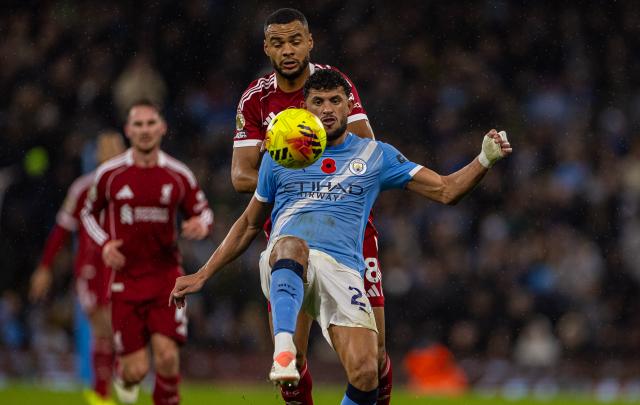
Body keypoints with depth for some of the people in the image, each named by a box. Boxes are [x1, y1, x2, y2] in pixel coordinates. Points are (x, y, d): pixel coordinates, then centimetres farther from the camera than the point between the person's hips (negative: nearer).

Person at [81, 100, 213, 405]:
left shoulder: (179, 175, 0)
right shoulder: (109, 174, -1)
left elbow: (202, 211, 11)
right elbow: (88, 213, 12)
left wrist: (202, 224, -13)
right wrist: (105, 243, -6)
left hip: (166, 276, 1)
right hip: (125, 276, -1)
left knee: (167, 354, -16)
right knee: (137, 370, -4)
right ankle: (123, 374, 34)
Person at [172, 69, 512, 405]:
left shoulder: (376, 156, 18)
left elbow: (446, 190, 16)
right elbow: (249, 224, 29)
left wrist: (484, 160, -2)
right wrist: (202, 276, 26)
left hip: (342, 269, 1)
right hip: (283, 264, -1)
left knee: (365, 375, -21)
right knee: (291, 244, -40)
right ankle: (283, 349, -57)